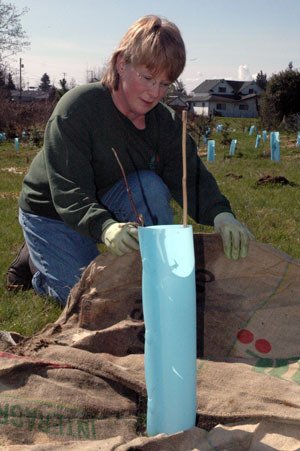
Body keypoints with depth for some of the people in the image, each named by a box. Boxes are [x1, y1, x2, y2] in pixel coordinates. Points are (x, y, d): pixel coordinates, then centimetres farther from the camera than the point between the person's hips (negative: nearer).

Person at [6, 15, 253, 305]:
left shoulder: (165, 121, -10)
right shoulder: (76, 108, -28)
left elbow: (190, 175, -21)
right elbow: (68, 193, -33)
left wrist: (220, 214, -42)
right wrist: (105, 228, -53)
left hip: (107, 207, 4)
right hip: (50, 213, -4)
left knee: (149, 185, -26)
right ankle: (36, 259, 15)